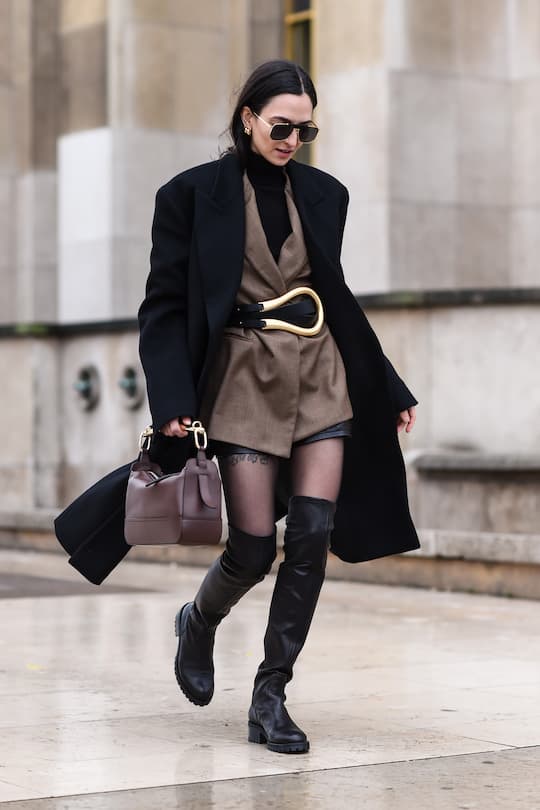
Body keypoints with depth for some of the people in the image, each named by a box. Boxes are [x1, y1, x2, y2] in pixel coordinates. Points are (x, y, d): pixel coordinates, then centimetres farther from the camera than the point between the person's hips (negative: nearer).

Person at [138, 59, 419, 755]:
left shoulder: (323, 194, 10)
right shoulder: (195, 194, -3)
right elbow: (165, 305, -4)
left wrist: (391, 390, 16)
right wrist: (173, 402, -16)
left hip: (322, 379, 4)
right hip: (245, 381, -4)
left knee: (313, 537, -6)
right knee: (254, 549, -4)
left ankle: (270, 696, 5)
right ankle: (199, 621, 30)